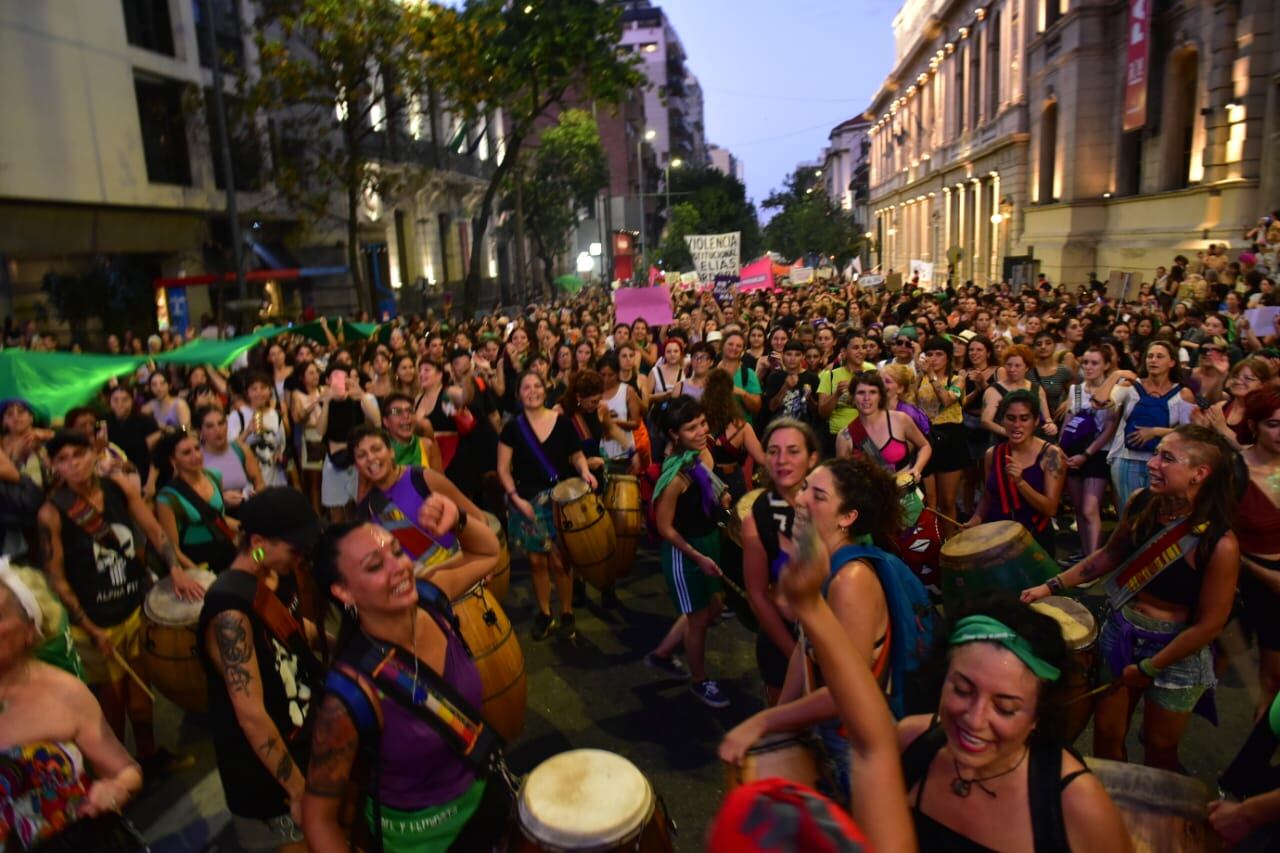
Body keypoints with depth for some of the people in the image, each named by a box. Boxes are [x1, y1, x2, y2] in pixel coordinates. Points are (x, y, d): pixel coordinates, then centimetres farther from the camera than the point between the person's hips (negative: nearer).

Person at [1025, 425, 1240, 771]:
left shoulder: (1219, 544, -25)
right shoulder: (1142, 503, -11)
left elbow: (1208, 625, -17)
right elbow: (1111, 555, 5)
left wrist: (1147, 669, -11)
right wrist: (1052, 586, 0)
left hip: (1175, 651, -4)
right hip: (1120, 633, 4)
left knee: (1159, 749, 16)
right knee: (1106, 733, 15)